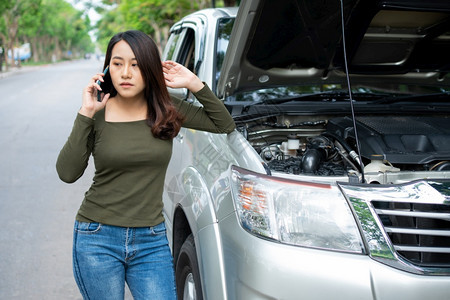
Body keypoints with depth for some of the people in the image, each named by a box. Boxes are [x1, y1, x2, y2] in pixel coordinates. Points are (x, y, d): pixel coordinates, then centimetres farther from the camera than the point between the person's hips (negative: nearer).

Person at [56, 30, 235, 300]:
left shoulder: (167, 111, 0)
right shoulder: (97, 114, -4)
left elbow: (225, 125, 6)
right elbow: (68, 173, -13)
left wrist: (194, 84, -3)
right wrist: (85, 115, -16)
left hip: (152, 242, 2)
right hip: (98, 239, -1)